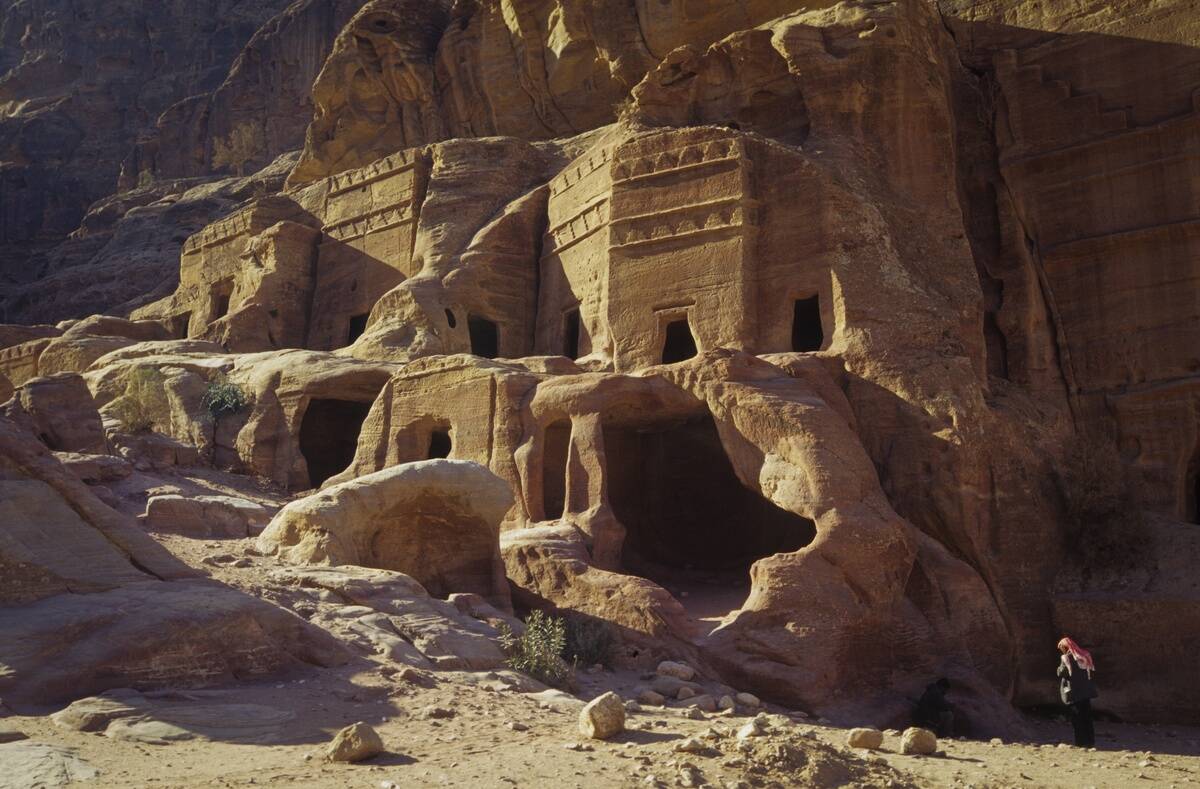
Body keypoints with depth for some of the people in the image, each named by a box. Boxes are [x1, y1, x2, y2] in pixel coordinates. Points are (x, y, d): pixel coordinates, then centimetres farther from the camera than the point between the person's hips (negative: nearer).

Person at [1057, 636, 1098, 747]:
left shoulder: (1066, 658, -11)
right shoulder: (1084, 656, 6)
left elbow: (1062, 673, -16)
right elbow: (1092, 669, 9)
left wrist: (1059, 669, 3)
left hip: (1073, 692, -5)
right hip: (1086, 691, 5)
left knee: (1077, 717, 1)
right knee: (1087, 716, 12)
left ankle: (1081, 742, 0)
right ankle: (1090, 741, 12)